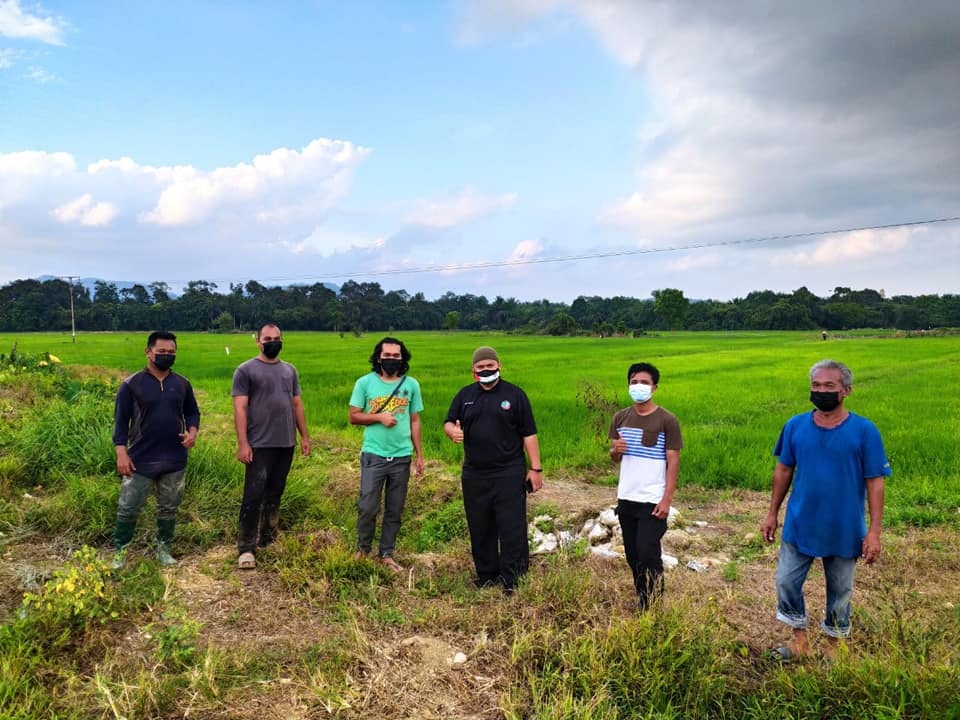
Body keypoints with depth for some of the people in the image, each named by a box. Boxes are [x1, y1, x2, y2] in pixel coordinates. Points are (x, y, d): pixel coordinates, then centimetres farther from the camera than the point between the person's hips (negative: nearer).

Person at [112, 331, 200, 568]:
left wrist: (192, 431, -4)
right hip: (140, 460, -3)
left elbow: (192, 412, 16)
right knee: (128, 508, 3)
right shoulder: (131, 384, -5)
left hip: (174, 461, 3)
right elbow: (120, 421, -3)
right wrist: (121, 453, -10)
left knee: (169, 508, 13)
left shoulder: (182, 384, 4)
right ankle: (120, 553, 20)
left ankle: (163, 550, 28)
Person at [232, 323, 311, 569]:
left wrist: (304, 436, 11)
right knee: (254, 496, -6)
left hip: (286, 444, 5)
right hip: (259, 445, -5)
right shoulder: (246, 370, -3)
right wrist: (242, 443, -15)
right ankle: (246, 548, 1)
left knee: (275, 494, 14)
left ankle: (268, 539, 26)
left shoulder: (289, 370, 13)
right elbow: (240, 408, -9)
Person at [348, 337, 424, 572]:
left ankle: (386, 554, 25)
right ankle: (362, 549, 23)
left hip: (402, 456, 2)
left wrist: (419, 455, 8)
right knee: (368, 507, -1)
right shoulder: (365, 383, -2)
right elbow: (354, 416, 1)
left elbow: (415, 421, 9)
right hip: (373, 455, -2)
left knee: (394, 510, 10)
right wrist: (379, 417, -15)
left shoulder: (411, 385, 4)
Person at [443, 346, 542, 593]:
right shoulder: (465, 395, 11)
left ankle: (510, 579, 7)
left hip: (509, 473, -4)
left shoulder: (515, 394, 0)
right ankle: (486, 574, 26)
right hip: (474, 475, 4)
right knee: (480, 529, 12)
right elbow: (448, 423, 14)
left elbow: (529, 434, 0)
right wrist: (453, 431, -11)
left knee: (512, 527, -3)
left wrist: (535, 468, -5)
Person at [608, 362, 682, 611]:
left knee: (648, 554, -7)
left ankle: (654, 607, 12)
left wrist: (667, 500, -14)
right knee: (633, 555, 13)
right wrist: (616, 450, -12)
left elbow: (673, 463, -8)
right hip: (626, 498, 5)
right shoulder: (620, 418, 5)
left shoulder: (667, 420, -8)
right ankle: (642, 601, 29)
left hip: (652, 501, -5)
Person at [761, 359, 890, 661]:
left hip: (844, 531, -2)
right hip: (799, 526, 2)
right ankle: (800, 640, 29)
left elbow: (875, 483, -8)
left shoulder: (864, 431, -11)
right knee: (786, 582, 7)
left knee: (840, 591, 14)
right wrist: (772, 514, 7)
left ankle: (833, 645, 36)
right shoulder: (795, 426, -4)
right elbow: (783, 471, 6)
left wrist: (874, 532, -11)